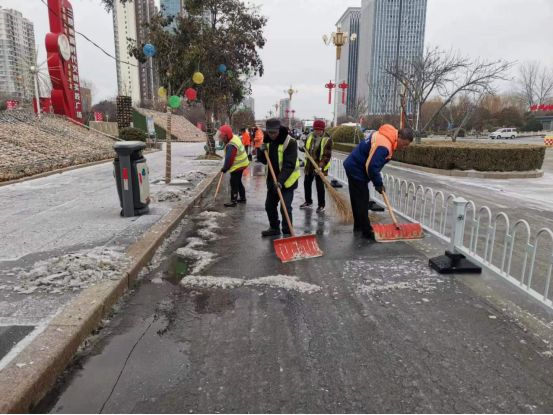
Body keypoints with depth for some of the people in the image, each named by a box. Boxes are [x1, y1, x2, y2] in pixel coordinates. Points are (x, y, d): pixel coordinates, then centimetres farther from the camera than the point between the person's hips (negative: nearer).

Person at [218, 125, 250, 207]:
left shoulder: (230, 146, -27)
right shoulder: (235, 138, 5)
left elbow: (229, 159, -24)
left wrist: (224, 169, -10)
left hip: (237, 167, -10)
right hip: (242, 164, 10)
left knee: (234, 183, -3)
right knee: (238, 182, 20)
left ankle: (233, 201, 3)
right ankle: (243, 198, 30)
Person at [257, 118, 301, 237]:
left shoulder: (290, 142, -19)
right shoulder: (268, 141, 4)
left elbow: (289, 165, -25)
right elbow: (264, 161, 10)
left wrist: (280, 181, -33)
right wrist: (261, 151, -11)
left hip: (287, 181, -7)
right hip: (272, 179, 8)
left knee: (285, 208, -9)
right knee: (269, 206, 15)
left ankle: (287, 233, 5)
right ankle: (274, 228, 33)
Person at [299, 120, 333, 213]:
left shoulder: (327, 140, -12)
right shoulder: (310, 137, 6)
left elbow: (327, 155, -17)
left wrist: (321, 164, -28)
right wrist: (302, 148, -5)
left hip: (320, 167, -6)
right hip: (309, 165, 6)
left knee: (320, 186, -1)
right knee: (307, 183, 14)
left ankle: (322, 205, 11)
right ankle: (308, 202, 32)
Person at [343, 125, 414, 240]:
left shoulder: (385, 137, 6)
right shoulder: (383, 145, -27)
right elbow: (371, 166, -28)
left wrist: (378, 182, 11)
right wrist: (378, 184, -14)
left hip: (354, 167, 11)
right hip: (357, 170, -11)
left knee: (357, 200, 18)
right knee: (362, 201, -5)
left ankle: (358, 226, 30)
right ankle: (367, 231, 3)